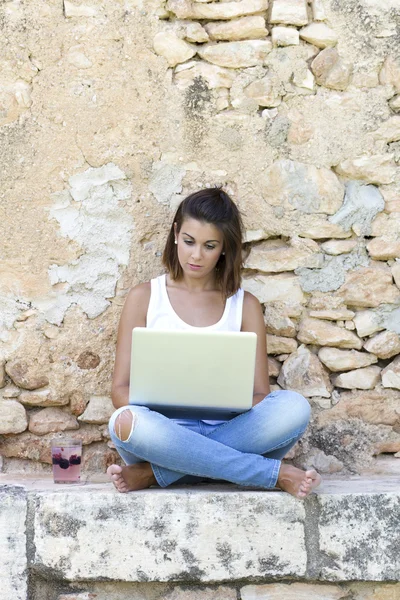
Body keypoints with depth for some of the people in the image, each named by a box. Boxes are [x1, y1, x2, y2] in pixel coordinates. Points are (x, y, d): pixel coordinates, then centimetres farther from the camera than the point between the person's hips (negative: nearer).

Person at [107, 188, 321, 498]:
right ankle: (274, 472, -28)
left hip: (225, 432, 2)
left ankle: (156, 473, -28)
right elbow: (120, 389, 4)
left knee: (294, 407, -27)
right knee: (127, 422, -37)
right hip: (164, 433, -1)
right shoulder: (145, 297, 8)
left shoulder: (245, 305, 11)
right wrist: (149, 409, -20)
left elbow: (259, 394, 7)